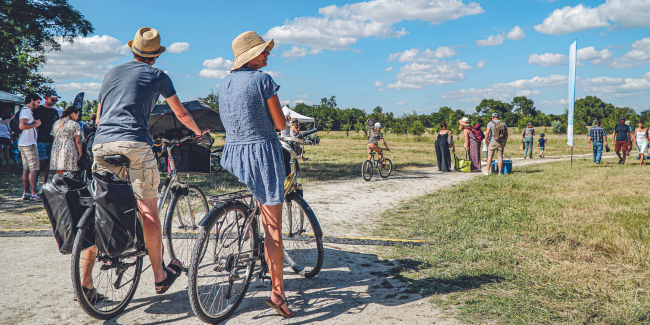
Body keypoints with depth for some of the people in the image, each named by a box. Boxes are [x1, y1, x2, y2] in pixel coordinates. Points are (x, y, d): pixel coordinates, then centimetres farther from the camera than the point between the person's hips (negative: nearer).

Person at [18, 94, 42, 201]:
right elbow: (22, 126, -24)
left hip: (24, 144, 10)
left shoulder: (26, 111, 20)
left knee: (26, 168, 10)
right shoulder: (26, 110, -11)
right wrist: (35, 124, -14)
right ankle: (33, 194, -10)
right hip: (29, 144, -10)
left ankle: (26, 193, 13)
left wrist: (35, 123, 15)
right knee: (34, 169, -9)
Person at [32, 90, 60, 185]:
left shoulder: (55, 112, 17)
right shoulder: (39, 109, -2)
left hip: (51, 141, 6)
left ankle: (44, 184, 11)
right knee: (41, 162, -8)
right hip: (41, 141, -6)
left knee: (47, 163, 7)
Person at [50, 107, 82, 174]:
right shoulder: (75, 124, -3)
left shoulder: (56, 123, 15)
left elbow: (53, 137, 19)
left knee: (58, 173, 7)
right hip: (69, 150, -5)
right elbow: (78, 141, -6)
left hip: (56, 149, 5)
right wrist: (80, 153, 1)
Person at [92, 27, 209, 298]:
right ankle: (159, 276, 12)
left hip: (101, 143, 5)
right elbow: (181, 114, 20)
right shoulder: (157, 76, 11)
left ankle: (85, 279, 9)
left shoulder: (111, 73, 23)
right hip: (134, 143, -5)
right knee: (148, 211, 3)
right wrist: (199, 131, 38)